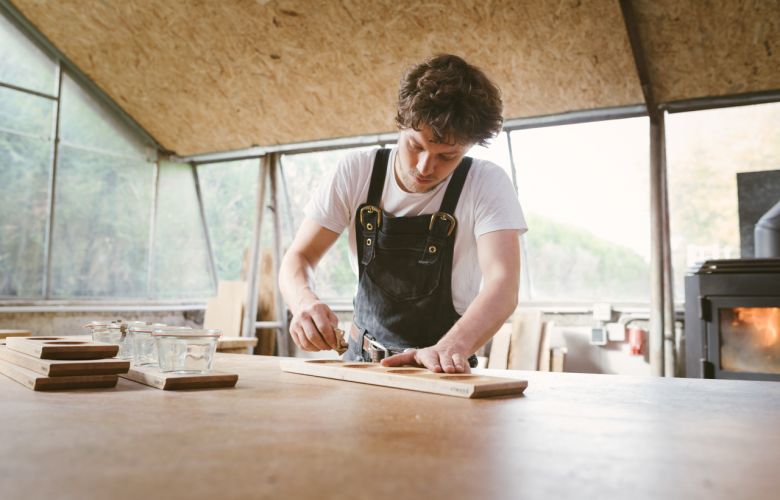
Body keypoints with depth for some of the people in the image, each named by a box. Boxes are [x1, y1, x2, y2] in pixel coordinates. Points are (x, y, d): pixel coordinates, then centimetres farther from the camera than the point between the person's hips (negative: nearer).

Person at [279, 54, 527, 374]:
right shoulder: (357, 172, -6)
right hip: (360, 359, 2)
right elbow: (299, 257, -3)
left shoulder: (487, 184, -13)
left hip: (440, 374, -1)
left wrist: (449, 349, -42)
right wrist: (303, 301, -25)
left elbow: (503, 287, -24)